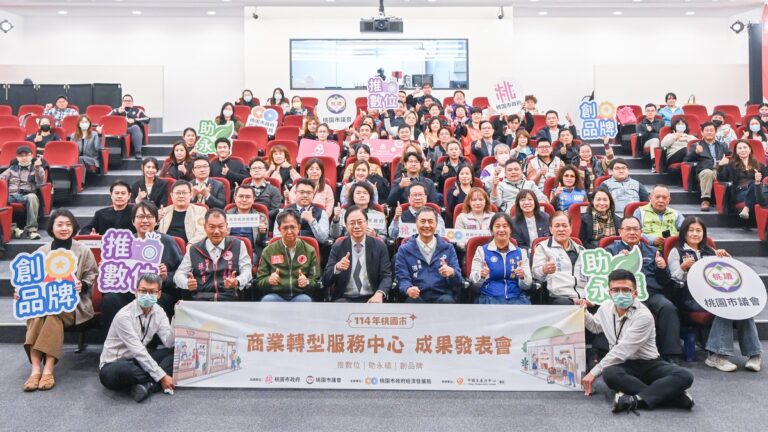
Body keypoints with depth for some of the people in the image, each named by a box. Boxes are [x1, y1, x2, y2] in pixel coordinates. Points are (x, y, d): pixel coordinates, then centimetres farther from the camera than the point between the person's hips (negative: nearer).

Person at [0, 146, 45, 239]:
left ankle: (31, 229, -39)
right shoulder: (12, 168, 25)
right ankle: (11, 228, -29)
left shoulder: (36, 169, 17)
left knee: (32, 197, -38)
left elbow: (41, 182, -1)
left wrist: (38, 168, -17)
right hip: (12, 196, 2)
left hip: (27, 196, -2)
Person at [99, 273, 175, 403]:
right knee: (122, 369, -42)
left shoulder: (158, 311, -3)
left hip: (139, 360, 6)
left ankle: (148, 385, -27)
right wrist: (161, 376, -25)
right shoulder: (124, 316, -23)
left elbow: (169, 343, -10)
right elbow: (138, 351, -25)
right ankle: (155, 383, -16)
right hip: (113, 366, -6)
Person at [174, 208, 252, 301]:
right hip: (200, 301, 1)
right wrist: (188, 283, -10)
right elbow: (179, 274, 15)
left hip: (230, 300, -1)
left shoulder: (238, 245, 12)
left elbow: (246, 271, 8)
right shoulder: (193, 249, 14)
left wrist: (237, 282, -16)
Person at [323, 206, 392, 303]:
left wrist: (379, 293, -23)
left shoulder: (379, 246, 4)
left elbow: (386, 276, -1)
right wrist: (337, 267, -23)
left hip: (371, 299, 0)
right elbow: (326, 281, -1)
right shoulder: (337, 248, 4)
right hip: (344, 299, 0)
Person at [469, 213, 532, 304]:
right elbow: (474, 284, 2)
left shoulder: (521, 252, 14)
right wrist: (481, 276, -20)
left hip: (517, 298, 2)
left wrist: (522, 276, -14)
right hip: (490, 298, -2)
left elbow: (527, 286, 8)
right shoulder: (482, 251, 8)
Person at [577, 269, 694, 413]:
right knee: (609, 374, -36)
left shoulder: (643, 315, -20)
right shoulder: (606, 307, 1)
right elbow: (595, 327, 27)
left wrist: (594, 372, -23)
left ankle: (636, 400, -39)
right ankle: (673, 395, -27)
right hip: (624, 365, 3)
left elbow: (622, 350, -24)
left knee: (684, 376, -31)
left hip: (648, 364, -3)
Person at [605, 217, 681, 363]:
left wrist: (663, 268, 3)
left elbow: (665, 282, 24)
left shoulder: (652, 251, 29)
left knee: (668, 308, -29)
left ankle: (671, 356, -27)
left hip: (652, 292, 3)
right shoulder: (611, 250, 22)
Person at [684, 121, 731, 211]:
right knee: (708, 172, -38)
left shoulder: (722, 146, 31)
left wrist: (728, 160, -1)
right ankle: (705, 200, -40)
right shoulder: (696, 146, 21)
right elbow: (687, 160, 7)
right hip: (705, 171, -2)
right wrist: (696, 152, -13)